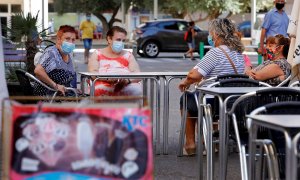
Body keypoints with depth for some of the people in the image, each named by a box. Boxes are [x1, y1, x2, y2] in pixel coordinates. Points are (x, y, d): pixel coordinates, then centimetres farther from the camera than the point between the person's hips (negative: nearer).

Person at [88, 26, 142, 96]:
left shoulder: (128, 55, 18)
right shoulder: (97, 54, 14)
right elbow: (92, 73, -3)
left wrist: (128, 80, -19)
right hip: (103, 88, -2)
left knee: (137, 89, -31)